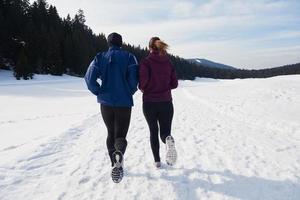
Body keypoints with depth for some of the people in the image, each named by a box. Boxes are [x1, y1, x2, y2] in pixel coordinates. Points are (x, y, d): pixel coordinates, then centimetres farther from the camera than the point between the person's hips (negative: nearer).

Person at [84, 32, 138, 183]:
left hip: (106, 102, 2)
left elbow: (89, 78, -7)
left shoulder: (100, 57, 4)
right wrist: (130, 92, 4)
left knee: (111, 133, 20)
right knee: (120, 135, 3)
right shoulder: (128, 57, 0)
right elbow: (133, 78, -13)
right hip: (124, 103, -2)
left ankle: (115, 164, 24)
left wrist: (99, 93, 6)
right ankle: (119, 154, -30)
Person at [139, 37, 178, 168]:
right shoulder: (168, 62, 4)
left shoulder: (146, 62, -7)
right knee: (165, 132, 10)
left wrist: (143, 89, 6)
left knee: (153, 132, 16)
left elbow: (143, 82, -16)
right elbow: (174, 84, 4)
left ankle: (157, 161, 19)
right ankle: (169, 140, -25)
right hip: (166, 102, 2)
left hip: (149, 103, -2)